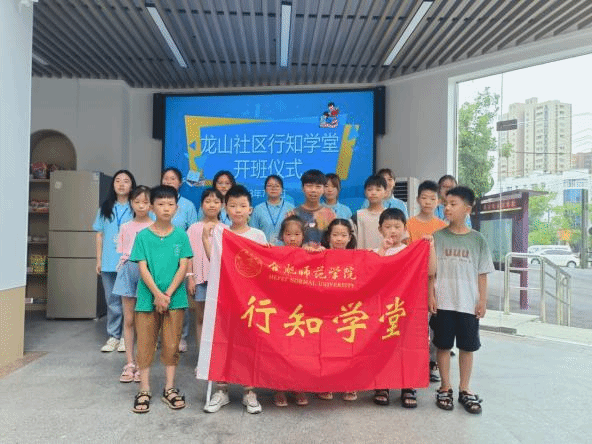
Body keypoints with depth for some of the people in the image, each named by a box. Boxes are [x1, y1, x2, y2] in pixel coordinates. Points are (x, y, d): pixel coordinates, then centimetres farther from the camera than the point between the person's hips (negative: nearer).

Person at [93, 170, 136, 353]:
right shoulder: (105, 208, 10)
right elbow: (99, 235, 12)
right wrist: (98, 260, 7)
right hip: (108, 262, 3)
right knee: (112, 301, 9)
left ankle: (126, 337, 14)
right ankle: (113, 336, 18)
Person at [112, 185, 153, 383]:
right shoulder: (125, 227, 10)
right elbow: (122, 253, 16)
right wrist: (124, 265, 2)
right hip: (128, 271, 3)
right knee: (128, 319, 6)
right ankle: (129, 364, 15)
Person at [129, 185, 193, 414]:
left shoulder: (181, 236, 1)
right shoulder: (143, 236, -1)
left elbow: (183, 267, -3)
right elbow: (142, 268, -5)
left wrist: (168, 294, -12)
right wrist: (157, 294, -14)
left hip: (175, 298, 1)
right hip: (148, 298, 0)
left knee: (171, 345, 8)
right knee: (145, 344, 7)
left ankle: (169, 388, 22)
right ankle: (144, 390, 20)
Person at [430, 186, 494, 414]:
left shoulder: (477, 239, 1)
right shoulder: (438, 236, -1)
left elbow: (482, 274, 4)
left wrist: (482, 301, 0)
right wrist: (431, 295, -6)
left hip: (468, 303, 1)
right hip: (443, 302, 0)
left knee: (467, 346, 10)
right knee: (443, 345, 8)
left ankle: (464, 390, 24)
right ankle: (445, 388, 22)